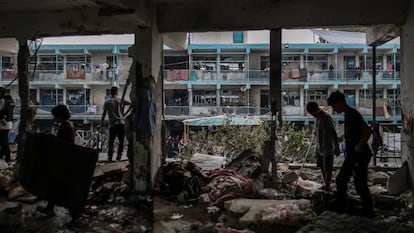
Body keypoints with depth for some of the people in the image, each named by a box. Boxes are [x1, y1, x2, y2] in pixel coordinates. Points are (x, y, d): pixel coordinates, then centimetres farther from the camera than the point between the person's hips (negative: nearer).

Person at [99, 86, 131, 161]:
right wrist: (125, 114, 4)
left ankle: (110, 157, 2)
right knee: (121, 142, 5)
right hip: (121, 123, -1)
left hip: (112, 124, 1)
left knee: (111, 142, 7)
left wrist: (101, 125, 14)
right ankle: (118, 157, 1)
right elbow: (131, 104, -3)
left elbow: (104, 115, 8)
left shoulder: (107, 102, 10)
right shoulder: (120, 100, 7)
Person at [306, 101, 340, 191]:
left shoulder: (326, 118, -21)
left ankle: (328, 187, 12)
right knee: (322, 167, 17)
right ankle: (326, 184, 31)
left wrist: (336, 147, -20)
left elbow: (334, 133, -21)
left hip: (327, 149, -9)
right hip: (320, 148, 9)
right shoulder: (318, 118, 6)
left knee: (328, 169, 2)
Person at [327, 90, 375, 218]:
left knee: (360, 184, -3)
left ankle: (368, 212, 11)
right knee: (341, 180, 15)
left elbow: (367, 131, -27)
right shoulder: (347, 114, 12)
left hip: (360, 156, -10)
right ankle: (339, 207, 26)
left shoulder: (353, 115, -18)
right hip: (351, 156, 10)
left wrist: (359, 147, -22)